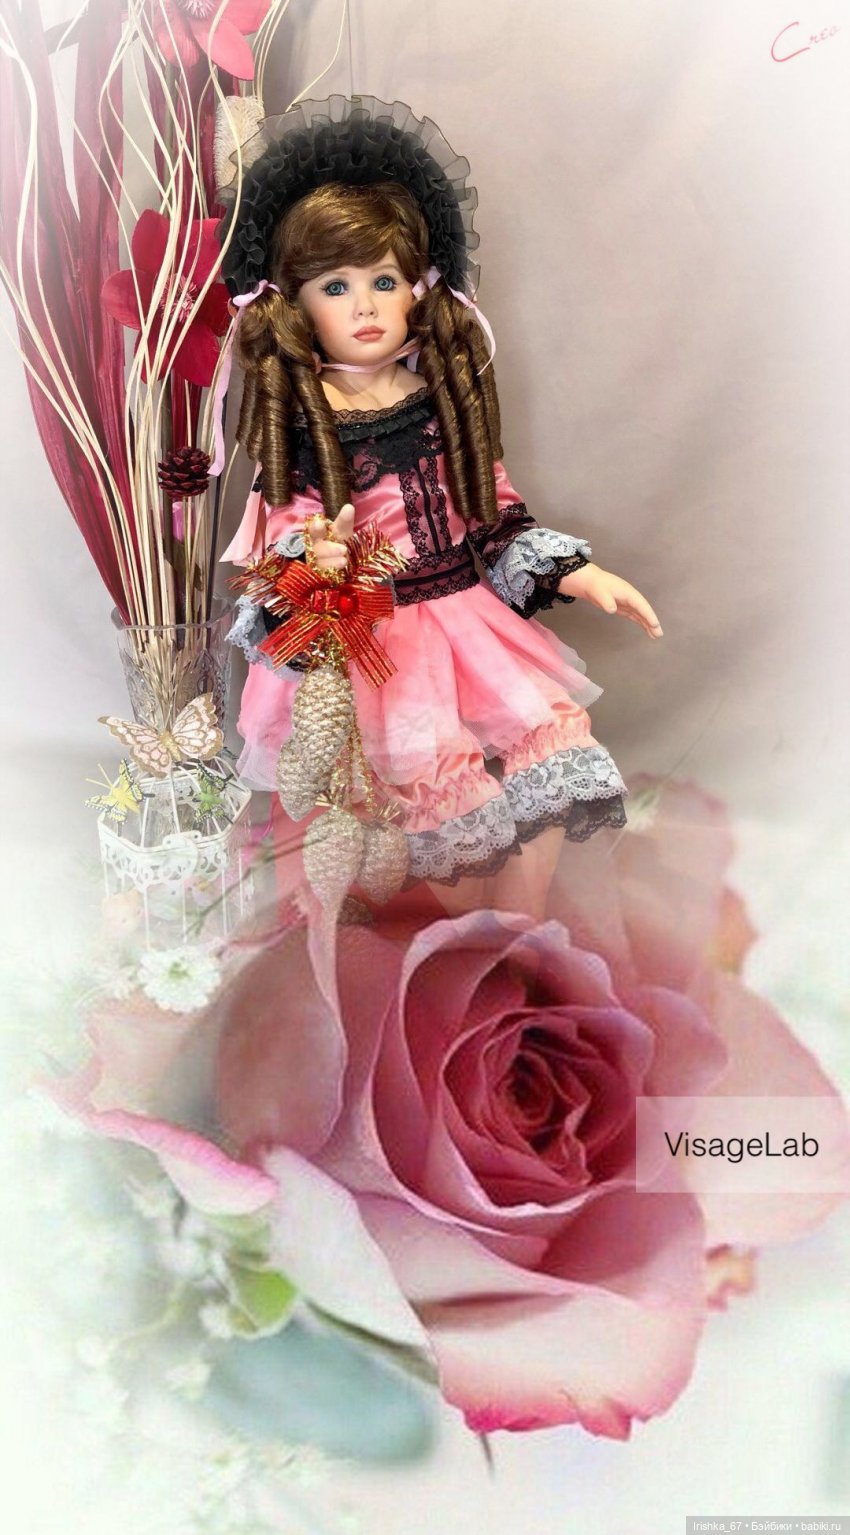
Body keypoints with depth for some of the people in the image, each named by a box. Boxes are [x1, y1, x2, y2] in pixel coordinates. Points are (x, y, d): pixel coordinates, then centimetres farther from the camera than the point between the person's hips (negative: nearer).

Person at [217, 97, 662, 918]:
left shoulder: (444, 397, 9)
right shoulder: (298, 420, -3)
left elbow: (496, 508, 13)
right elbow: (283, 526, -5)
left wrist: (581, 574, 7)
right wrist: (313, 555, -29)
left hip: (464, 611, 5)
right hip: (366, 633, -4)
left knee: (553, 729, -11)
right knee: (428, 762, -23)